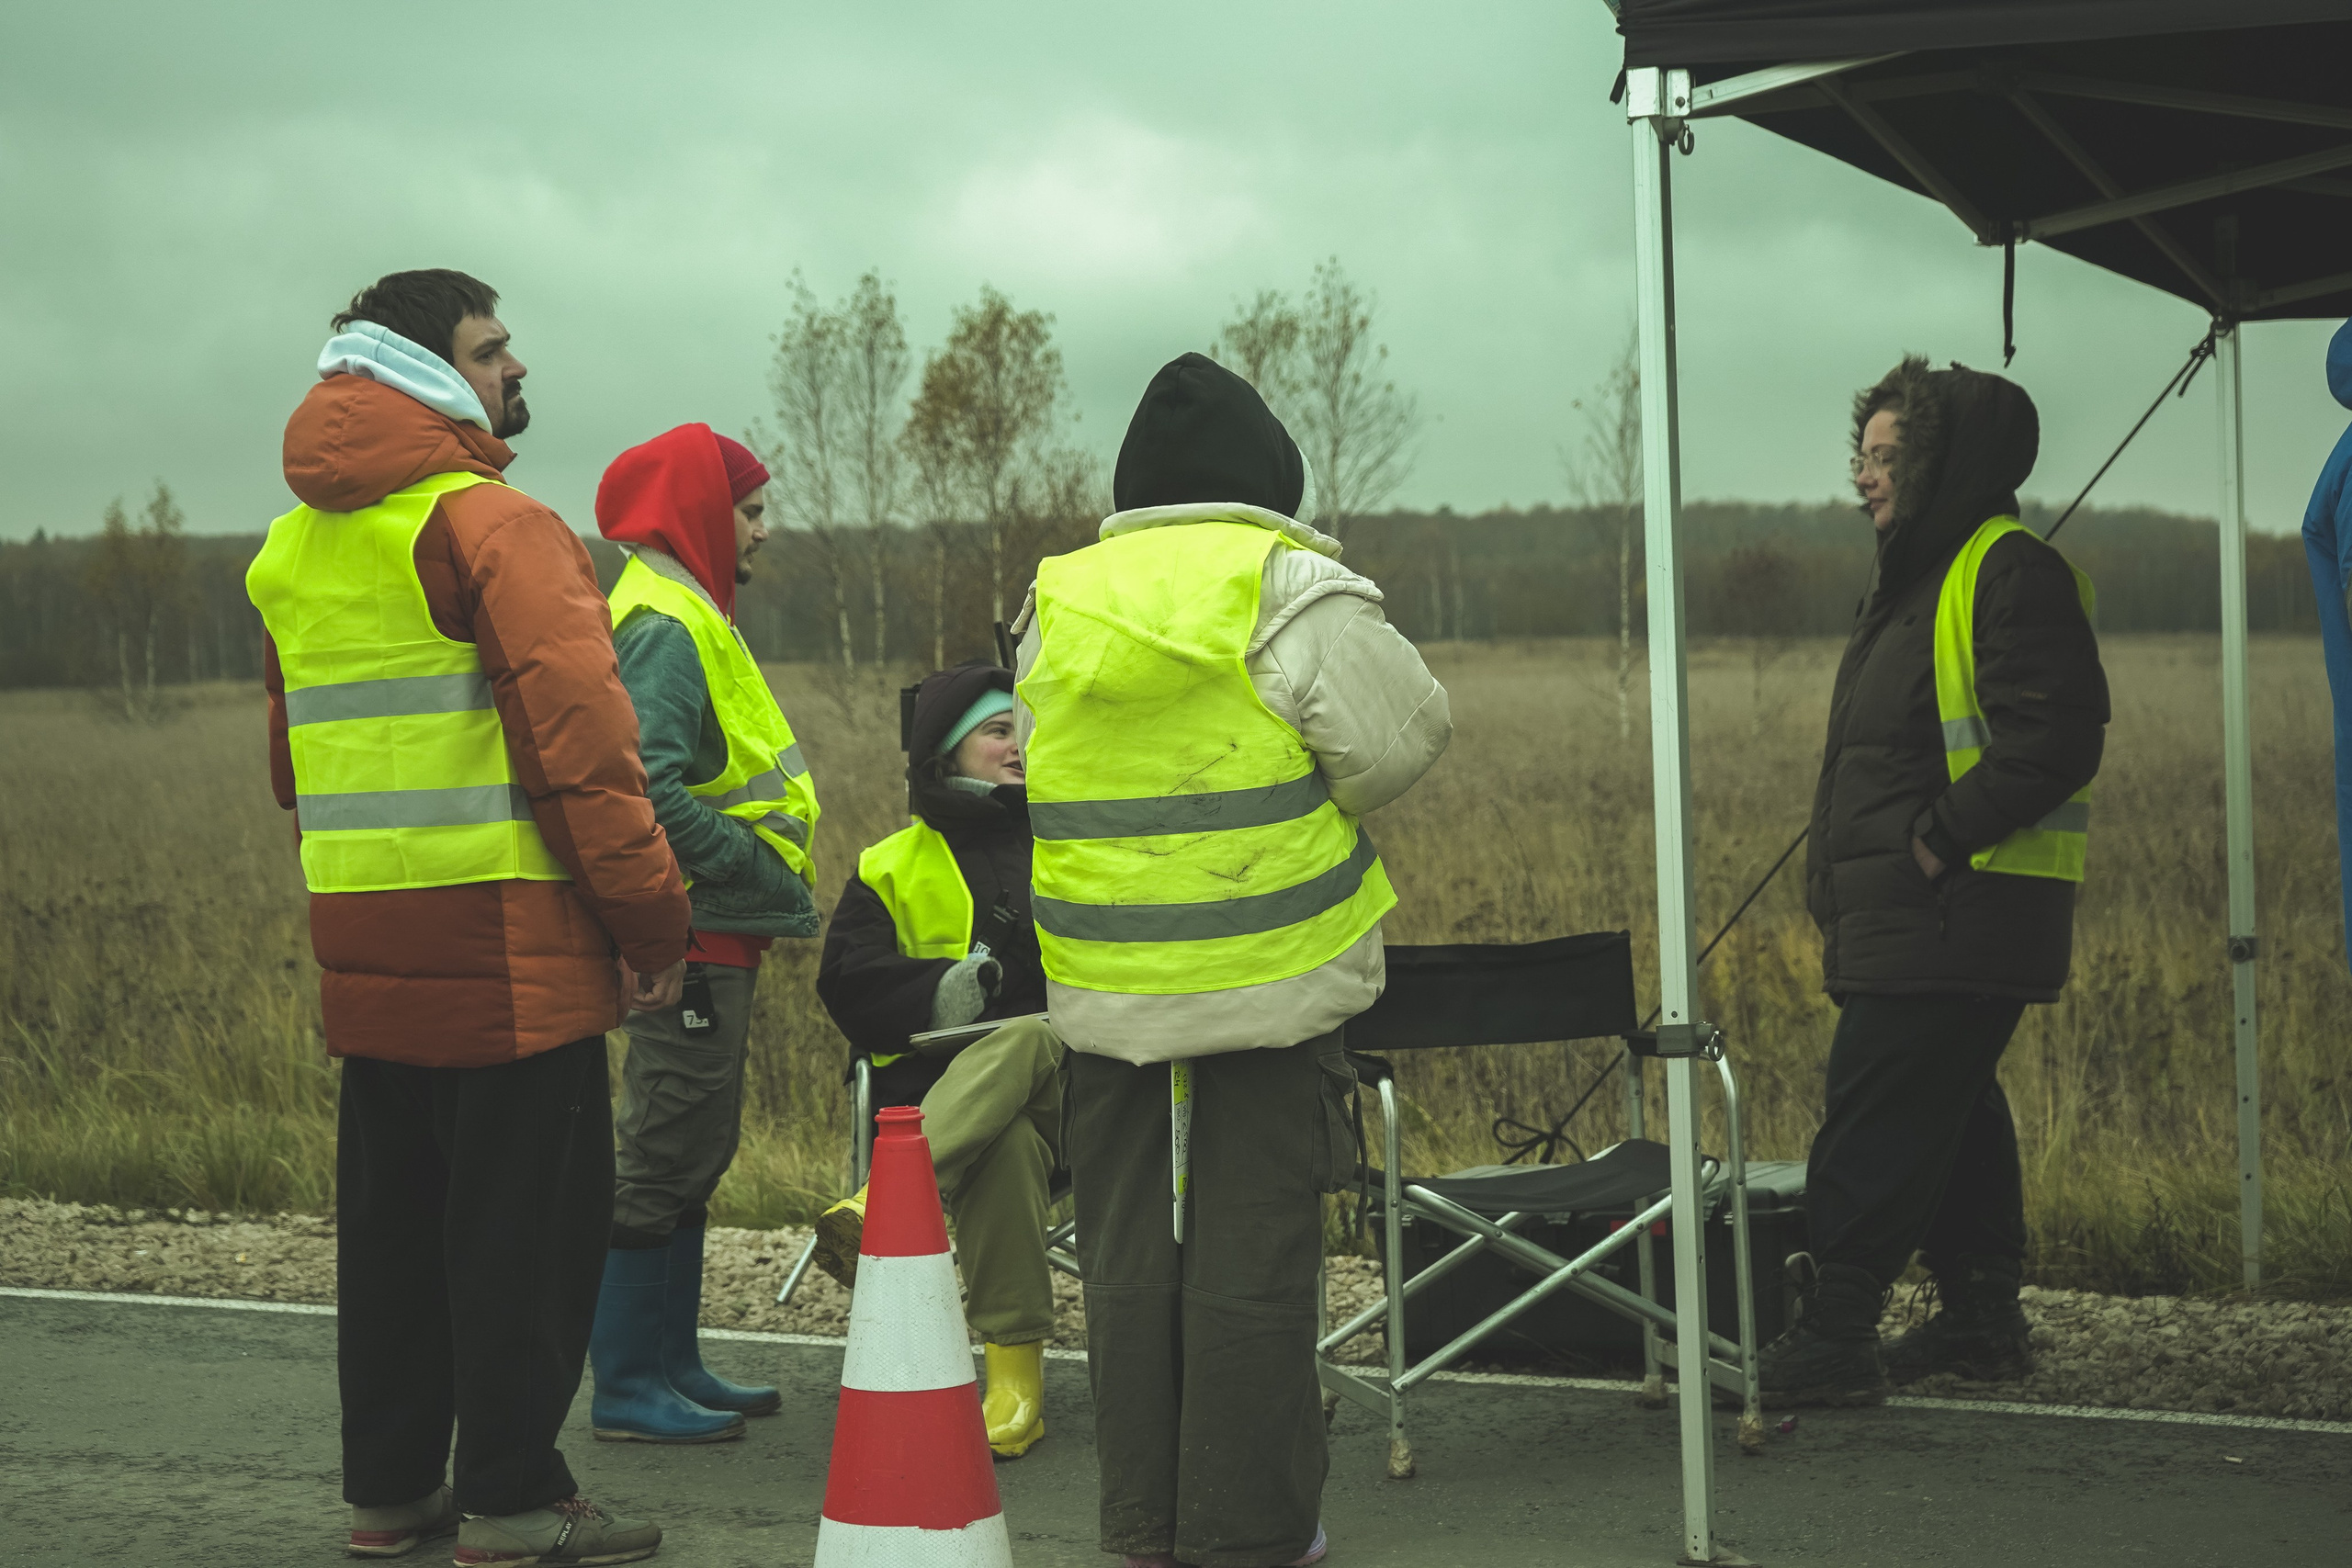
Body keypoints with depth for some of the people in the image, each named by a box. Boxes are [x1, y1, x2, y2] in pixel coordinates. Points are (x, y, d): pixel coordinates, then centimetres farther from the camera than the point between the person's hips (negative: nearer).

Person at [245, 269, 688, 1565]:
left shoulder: (295, 547, 15)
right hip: (503, 939, -8)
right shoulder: (490, 526, -12)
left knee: (391, 1215, 15)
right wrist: (651, 918, -13)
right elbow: (576, 735, -18)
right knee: (527, 1218, -1)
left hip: (364, 948, 8)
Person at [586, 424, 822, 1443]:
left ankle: (670, 1366, 23)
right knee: (666, 1159, -5)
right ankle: (626, 1388, 0)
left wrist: (775, 891, 11)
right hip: (692, 937, -10)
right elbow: (650, 791, -26)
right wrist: (778, 886, -20)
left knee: (689, 1155, 15)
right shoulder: (666, 627, -15)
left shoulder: (685, 616, 18)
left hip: (709, 939, 10)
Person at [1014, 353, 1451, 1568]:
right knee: (1253, 1259, 1)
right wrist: (1293, 813, 9)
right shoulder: (1289, 586, -8)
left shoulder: (1056, 602, 7)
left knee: (1129, 1259, 10)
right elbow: (1400, 738, -8)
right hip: (1271, 977, -4)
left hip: (1109, 990, 4)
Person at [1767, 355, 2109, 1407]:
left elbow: (2056, 737, -22)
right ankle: (1983, 1319, 22)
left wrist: (1940, 838, -21)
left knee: (1874, 1122, -11)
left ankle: (1833, 1337, -10)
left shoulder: (2013, 574, -12)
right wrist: (1839, 892, 17)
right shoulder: (1915, 578, 20)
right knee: (1951, 1113, 14)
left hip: (1954, 915, -10)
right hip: (1900, 915, 10)